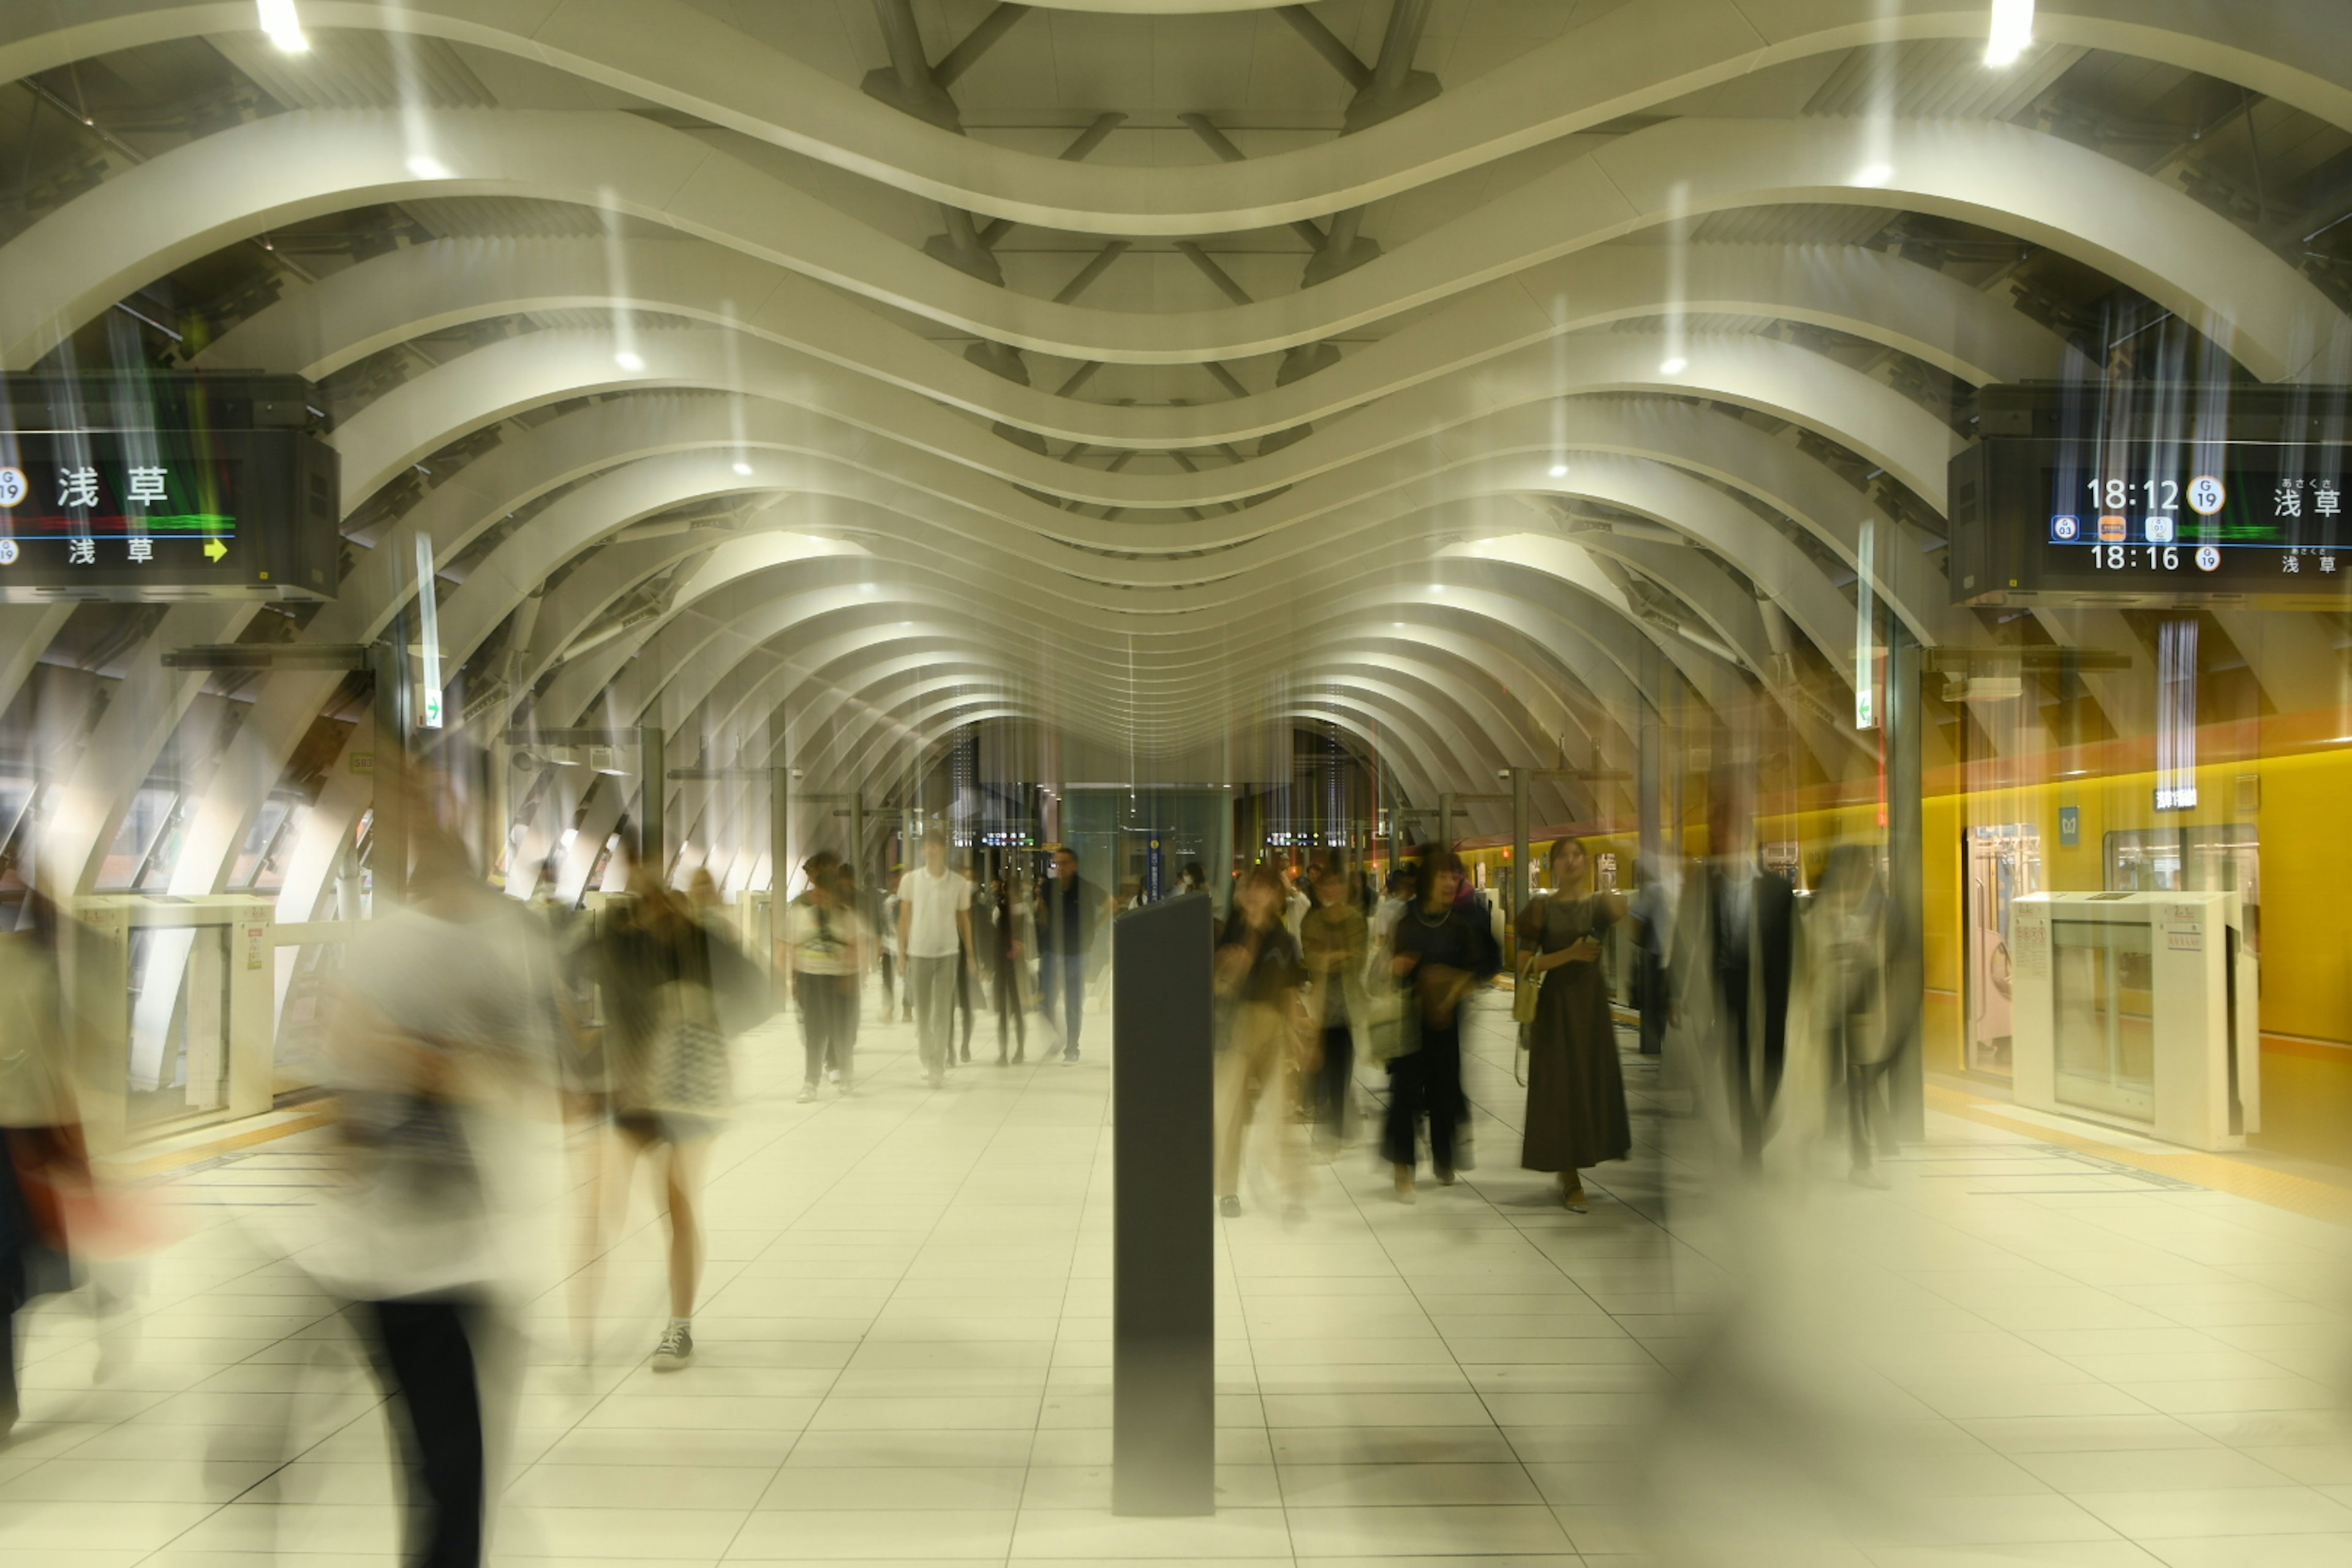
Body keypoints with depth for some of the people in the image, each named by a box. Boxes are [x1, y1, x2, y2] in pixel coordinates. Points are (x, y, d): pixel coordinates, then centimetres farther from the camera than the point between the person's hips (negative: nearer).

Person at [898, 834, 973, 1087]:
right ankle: (927, 1061, 22)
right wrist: (901, 953, 2)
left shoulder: (959, 884, -1)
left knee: (943, 1012, -3)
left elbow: (964, 920, 7)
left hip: (948, 954, -1)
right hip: (918, 953, 1)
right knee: (922, 1012, 8)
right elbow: (904, 918, 4)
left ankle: (939, 1066, 0)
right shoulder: (910, 880, -1)